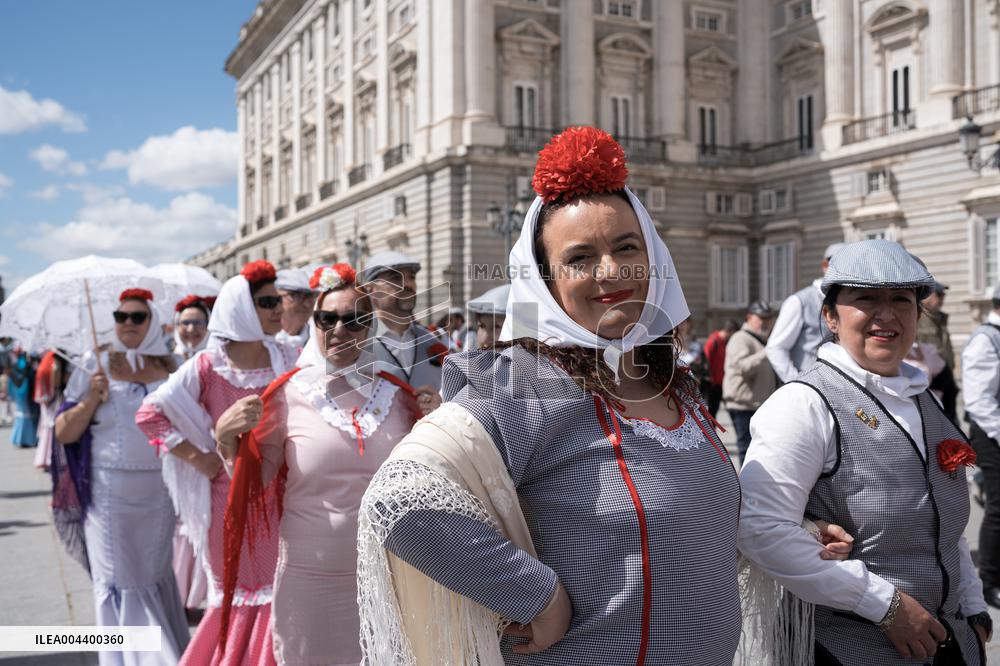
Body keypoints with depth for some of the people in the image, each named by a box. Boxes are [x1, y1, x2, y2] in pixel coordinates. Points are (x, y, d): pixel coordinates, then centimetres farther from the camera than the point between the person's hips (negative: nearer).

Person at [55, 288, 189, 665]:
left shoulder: (172, 369, 5)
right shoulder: (95, 368, -1)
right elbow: (63, 433, -1)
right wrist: (92, 399, -15)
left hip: (159, 492, 2)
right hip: (109, 495, -2)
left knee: (155, 574, 13)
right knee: (118, 580, 4)